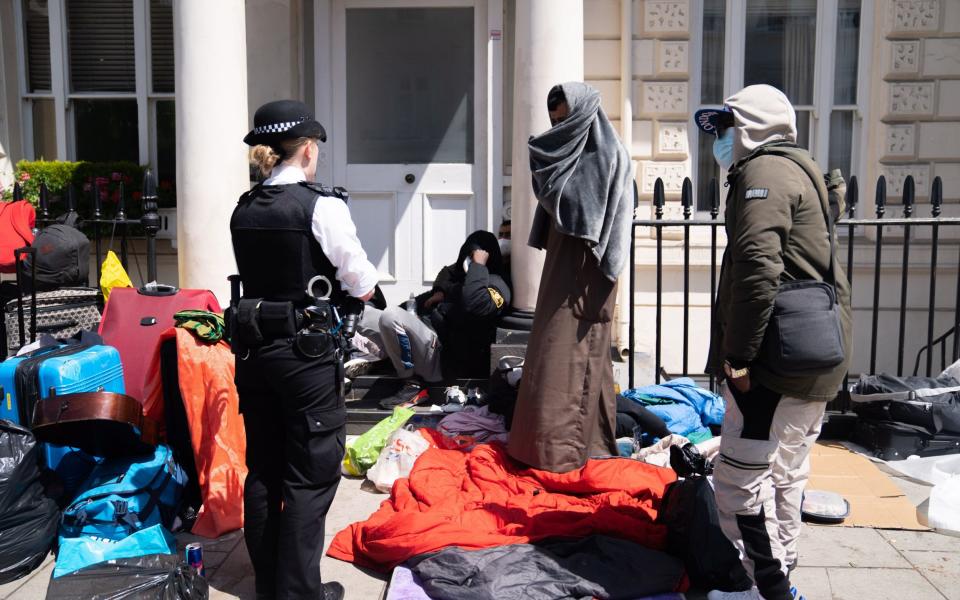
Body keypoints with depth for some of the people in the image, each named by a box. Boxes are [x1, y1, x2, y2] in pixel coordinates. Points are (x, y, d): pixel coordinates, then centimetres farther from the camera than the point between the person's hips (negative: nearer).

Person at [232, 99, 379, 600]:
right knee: (310, 475, 5)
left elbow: (260, 275, 9)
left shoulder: (243, 210, 5)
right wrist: (359, 282, 10)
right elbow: (363, 287, -11)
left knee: (262, 469, 16)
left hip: (253, 348, 7)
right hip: (306, 352, -6)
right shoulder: (322, 206, -13)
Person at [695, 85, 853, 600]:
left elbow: (758, 267, -25)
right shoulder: (799, 170, 22)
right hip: (819, 356, 11)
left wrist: (739, 353, -22)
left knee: (741, 476, -6)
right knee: (784, 473, 18)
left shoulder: (763, 172, -11)